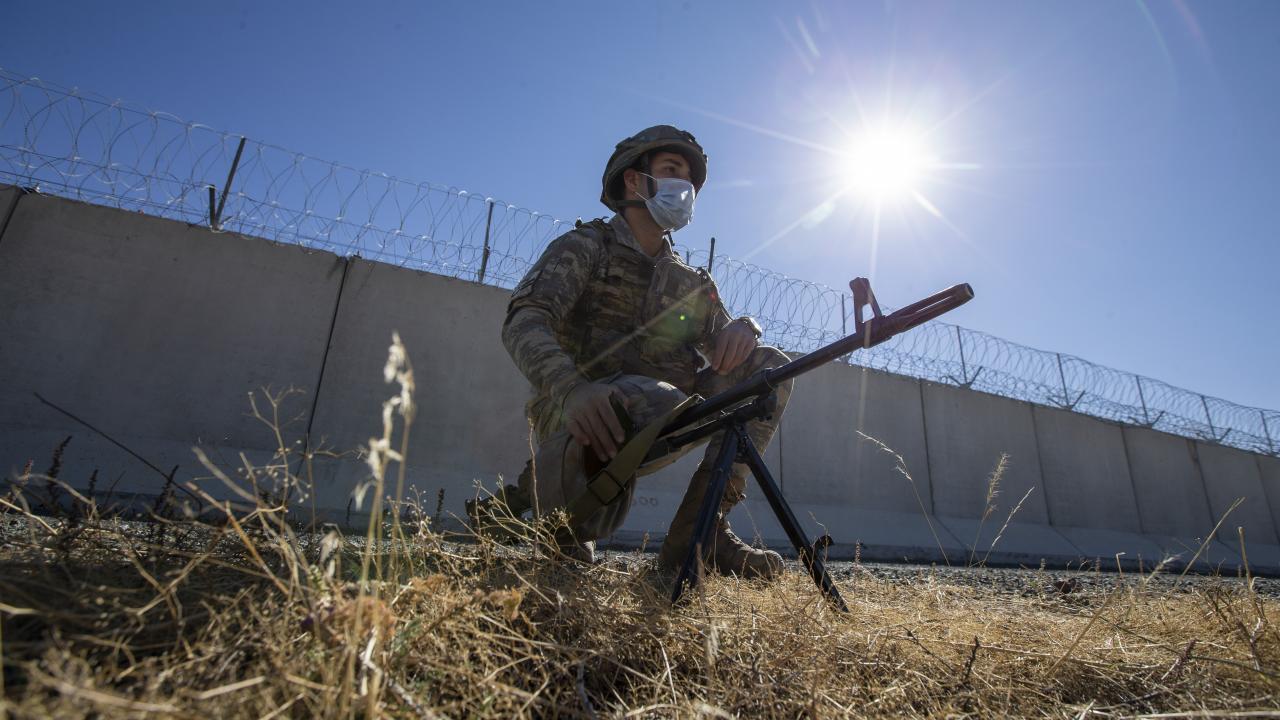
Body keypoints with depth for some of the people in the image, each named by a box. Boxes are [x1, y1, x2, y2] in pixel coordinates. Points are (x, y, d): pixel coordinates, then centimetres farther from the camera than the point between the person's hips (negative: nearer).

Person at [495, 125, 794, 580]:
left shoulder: (691, 282, 21)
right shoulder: (584, 247, 3)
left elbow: (722, 341, 13)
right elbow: (524, 321, -14)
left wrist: (741, 329, -14)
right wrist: (571, 388, -36)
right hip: (588, 408, -6)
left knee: (769, 365, -6)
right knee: (667, 414, -38)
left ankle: (697, 530, -10)